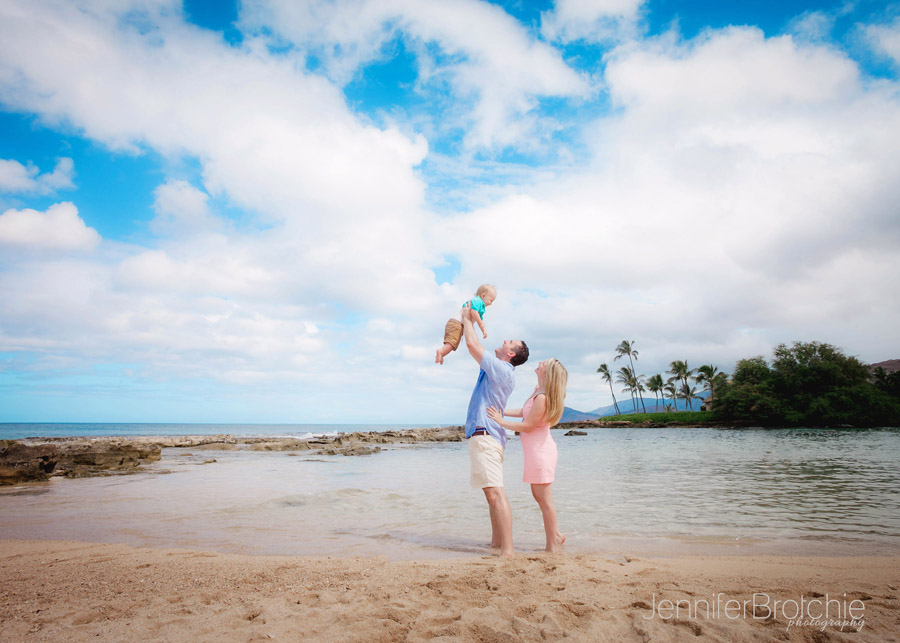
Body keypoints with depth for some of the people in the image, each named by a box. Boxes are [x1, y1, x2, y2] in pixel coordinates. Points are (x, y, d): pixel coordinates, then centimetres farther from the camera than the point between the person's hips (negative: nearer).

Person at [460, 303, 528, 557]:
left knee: (495, 492, -16)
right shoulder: (500, 370, 18)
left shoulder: (501, 369, -10)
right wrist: (469, 321, 30)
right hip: (488, 435, 11)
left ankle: (507, 551, -19)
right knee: (492, 493, 16)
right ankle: (497, 543, 25)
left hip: (484, 435, -11)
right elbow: (476, 347, 31)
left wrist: (467, 320, 6)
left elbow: (472, 344, -11)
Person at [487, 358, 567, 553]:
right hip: (538, 449, 10)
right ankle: (556, 535, 30)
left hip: (540, 451, -10)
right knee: (539, 496, 19)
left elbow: (527, 426, -20)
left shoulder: (542, 398, -24)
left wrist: (501, 421, -13)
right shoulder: (538, 391, 7)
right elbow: (523, 412, 18)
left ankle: (552, 545, 11)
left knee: (545, 499, 0)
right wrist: (501, 411, 16)